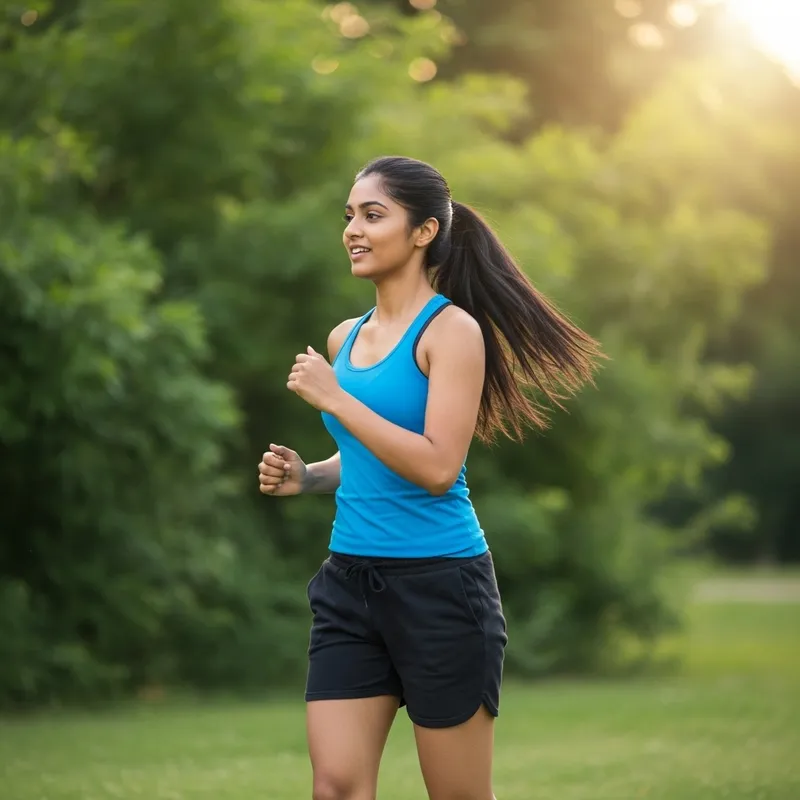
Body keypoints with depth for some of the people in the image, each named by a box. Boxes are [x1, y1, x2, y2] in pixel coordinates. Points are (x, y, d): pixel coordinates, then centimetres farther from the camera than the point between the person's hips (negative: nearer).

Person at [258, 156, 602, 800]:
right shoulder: (344, 339, 12)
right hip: (349, 582, 6)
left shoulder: (451, 330, -9)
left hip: (439, 583, -6)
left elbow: (437, 467, -19)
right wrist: (306, 476, 5)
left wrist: (333, 398, -17)